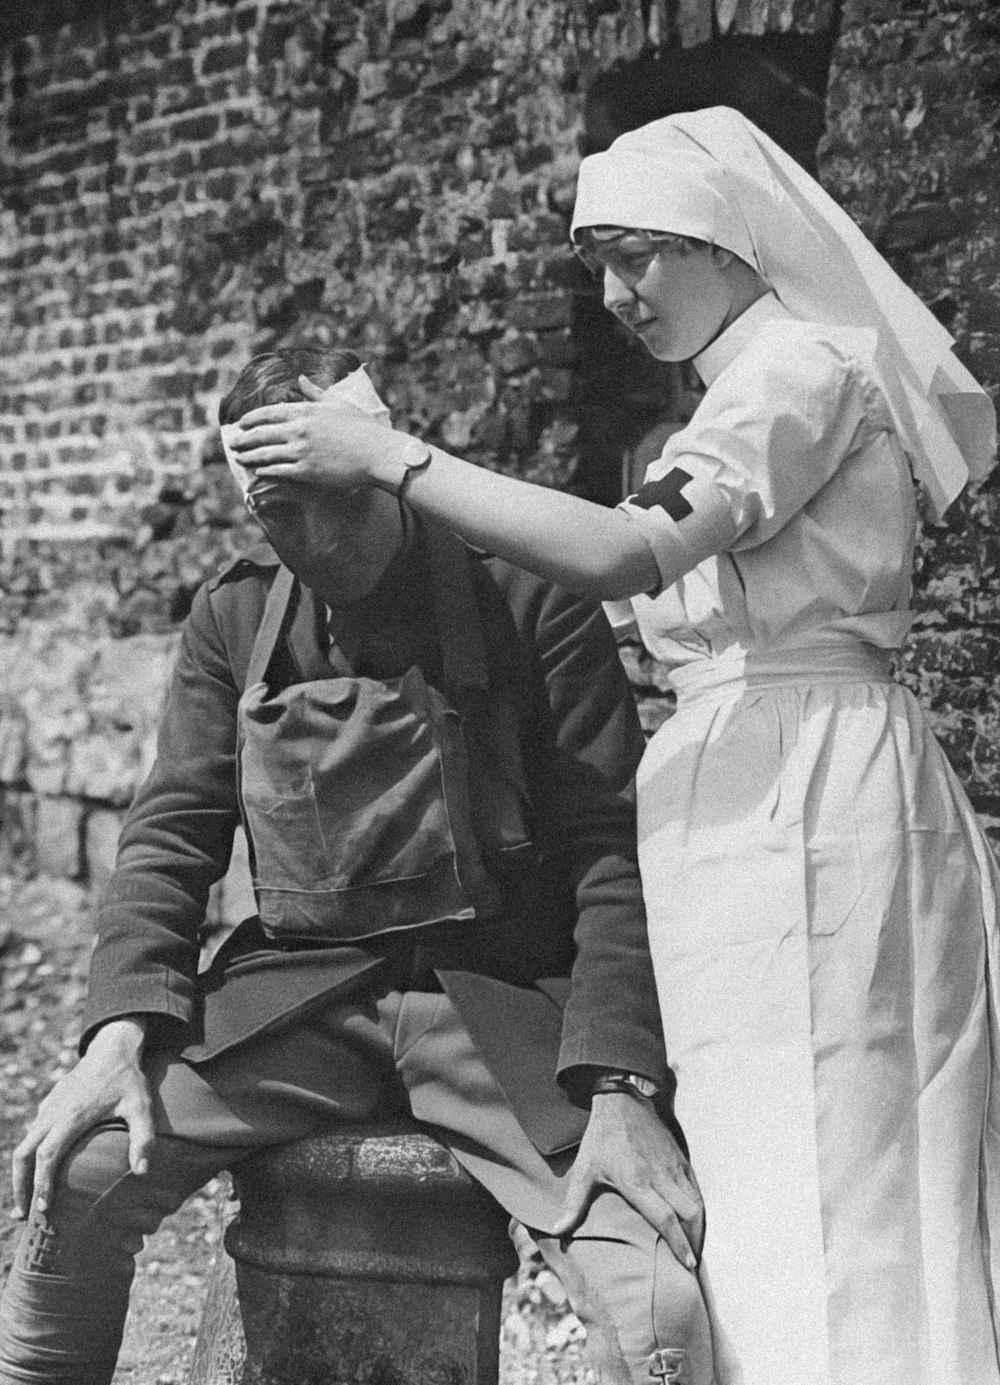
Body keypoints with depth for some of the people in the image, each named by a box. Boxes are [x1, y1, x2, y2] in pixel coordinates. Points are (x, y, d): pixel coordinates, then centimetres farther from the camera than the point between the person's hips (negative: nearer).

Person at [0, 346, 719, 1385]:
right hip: (299, 990, 3)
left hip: (506, 998, -2)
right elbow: (171, 834, 6)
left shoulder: (532, 601, -6)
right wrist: (122, 1029, -11)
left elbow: (614, 852, -8)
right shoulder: (236, 616, 5)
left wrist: (620, 1090, -19)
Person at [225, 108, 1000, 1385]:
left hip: (802, 789, -9)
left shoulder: (800, 365, -7)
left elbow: (628, 556, -21)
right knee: (799, 1197, 8)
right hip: (763, 790, 9)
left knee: (816, 1194, -6)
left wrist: (391, 460, -16)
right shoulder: (757, 383, 23)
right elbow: (656, 595, 18)